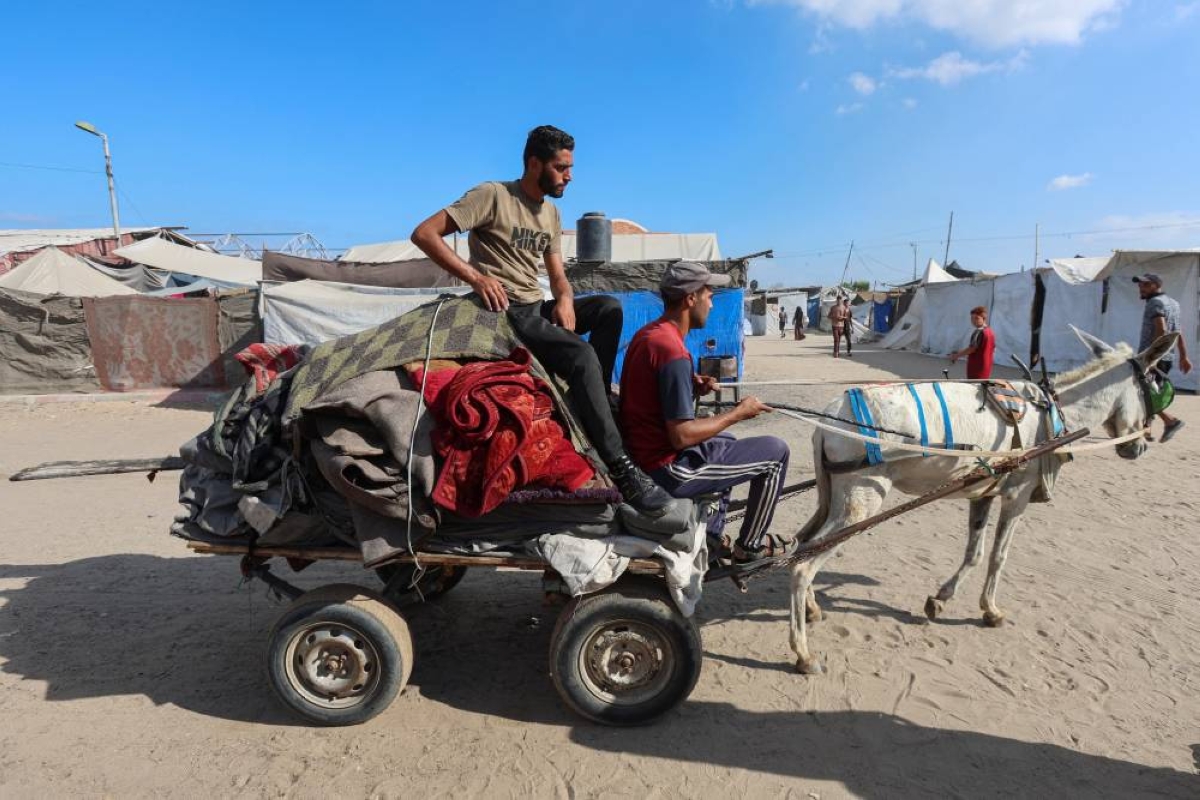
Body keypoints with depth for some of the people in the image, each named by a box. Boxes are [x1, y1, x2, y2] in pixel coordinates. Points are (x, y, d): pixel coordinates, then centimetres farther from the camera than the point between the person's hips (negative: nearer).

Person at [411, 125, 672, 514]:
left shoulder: (551, 214, 16)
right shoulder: (493, 195, -8)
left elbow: (557, 275, 18)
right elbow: (424, 233, -13)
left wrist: (564, 300, -6)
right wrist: (476, 277, -21)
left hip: (537, 308, 8)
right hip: (506, 313, -8)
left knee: (610, 308, -9)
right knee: (580, 354, -29)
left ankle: (596, 402, -8)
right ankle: (619, 467, -29)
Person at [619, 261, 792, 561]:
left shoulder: (645, 335, 6)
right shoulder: (672, 351, -24)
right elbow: (681, 436, -26)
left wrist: (692, 387, 3)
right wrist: (738, 413, -13)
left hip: (642, 454, 10)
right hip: (669, 470, -10)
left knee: (727, 442, 33)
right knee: (775, 451, 0)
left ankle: (711, 535, 33)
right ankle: (750, 545, 15)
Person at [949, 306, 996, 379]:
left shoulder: (979, 332, -17)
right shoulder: (991, 332, 11)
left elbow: (971, 349, -20)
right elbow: (993, 351, 17)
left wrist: (956, 355, -9)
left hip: (976, 371, -9)